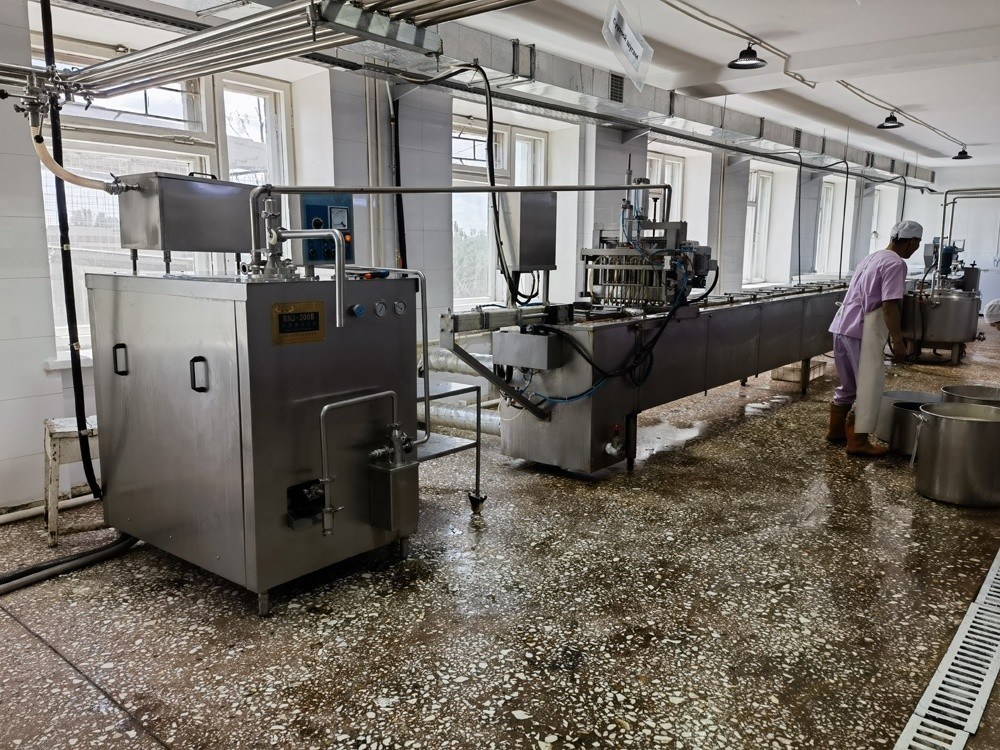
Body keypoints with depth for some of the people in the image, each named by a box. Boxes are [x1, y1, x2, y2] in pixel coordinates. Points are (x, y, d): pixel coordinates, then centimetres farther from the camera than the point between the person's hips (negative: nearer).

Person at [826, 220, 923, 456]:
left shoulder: (872, 258, 18)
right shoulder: (896, 264, -10)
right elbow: (889, 306, -18)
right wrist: (898, 342, -14)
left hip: (843, 327, 9)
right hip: (863, 332, -9)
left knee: (848, 384, 19)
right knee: (869, 387, 0)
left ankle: (836, 430, 28)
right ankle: (858, 441, 3)